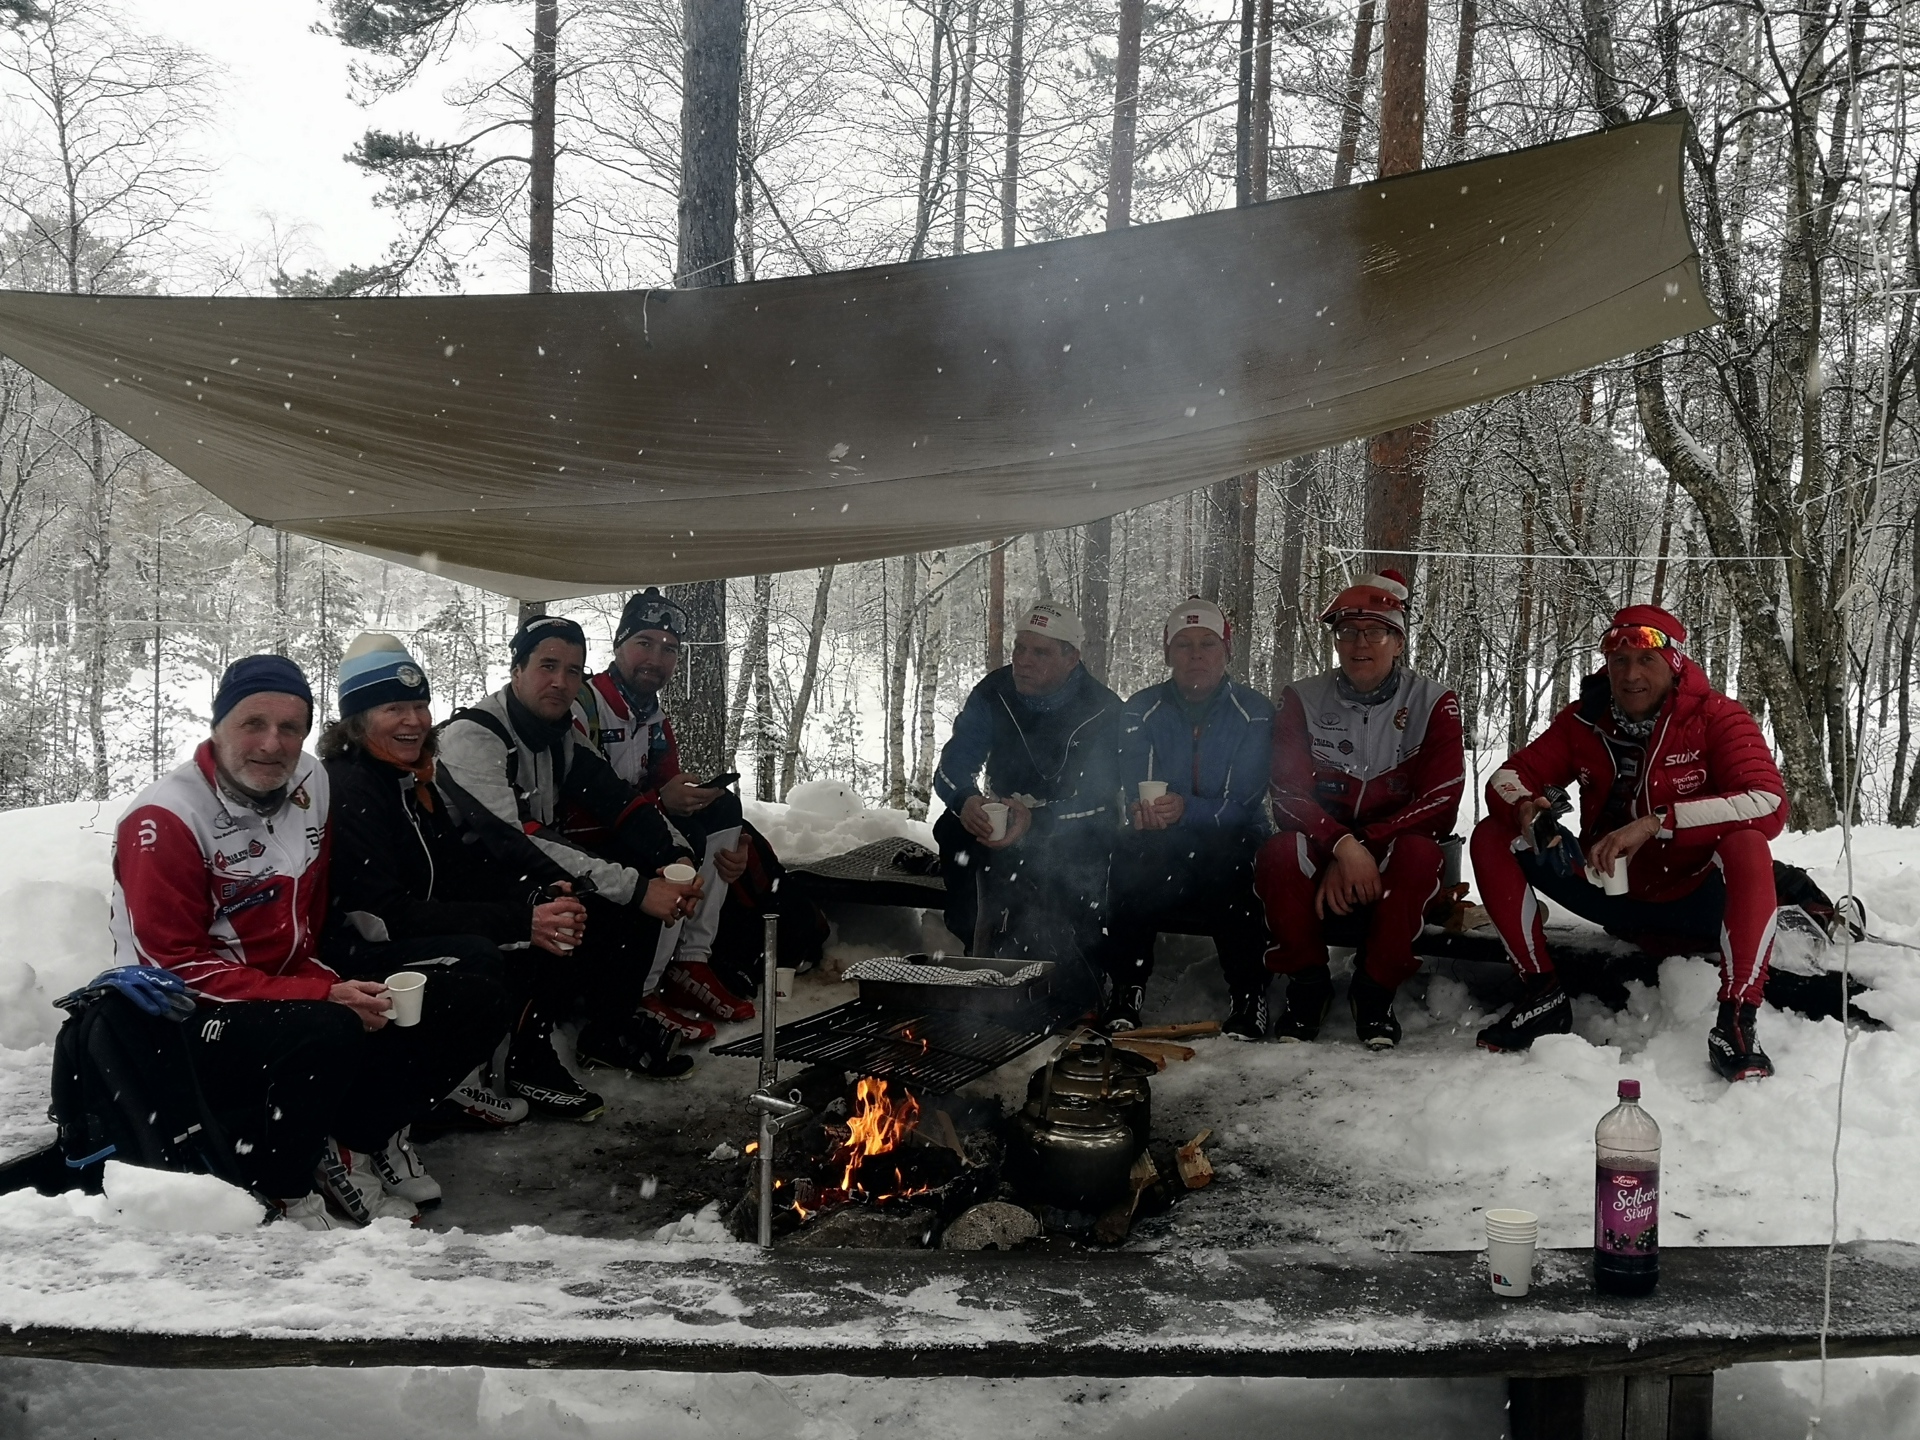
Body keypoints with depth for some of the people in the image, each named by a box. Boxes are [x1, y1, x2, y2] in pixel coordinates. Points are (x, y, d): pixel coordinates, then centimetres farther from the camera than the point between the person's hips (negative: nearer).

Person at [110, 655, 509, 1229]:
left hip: (297, 998, 7)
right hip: (192, 1025, -7)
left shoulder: (310, 783, 2)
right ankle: (284, 1194, -12)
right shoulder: (165, 819, -16)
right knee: (329, 1032, -38)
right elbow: (177, 965, -19)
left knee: (476, 1003, -5)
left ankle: (347, 1149, 0)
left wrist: (334, 985, -8)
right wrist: (322, 997, -25)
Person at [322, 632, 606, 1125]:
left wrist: (538, 898, -13)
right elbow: (382, 915, -28)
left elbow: (462, 870, 7)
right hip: (354, 957, -9)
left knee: (548, 924, -1)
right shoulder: (346, 788, -21)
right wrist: (519, 922, -32)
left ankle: (530, 1063, 5)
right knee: (476, 957, -34)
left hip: (421, 935, 9)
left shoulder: (412, 780, 8)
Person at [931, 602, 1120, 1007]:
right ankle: (980, 955, -16)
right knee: (953, 830, -23)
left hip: (1075, 833, -3)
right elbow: (950, 769, -11)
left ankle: (1077, 1002, -17)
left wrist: (1035, 821, -41)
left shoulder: (1103, 711, -15)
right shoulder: (993, 695, -5)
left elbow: (1097, 800, -23)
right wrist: (966, 801, -36)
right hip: (998, 821, 3)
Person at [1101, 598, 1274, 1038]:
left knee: (1233, 860, -36)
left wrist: (1187, 809, -33)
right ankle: (1126, 994, -22)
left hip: (1230, 841, -1)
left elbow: (1243, 803, -13)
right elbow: (1131, 792, -7)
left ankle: (1248, 998, -23)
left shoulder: (1254, 714, -2)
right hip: (1163, 853, 2)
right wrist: (1143, 810, -33)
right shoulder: (1140, 711, 4)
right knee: (1131, 854, -32)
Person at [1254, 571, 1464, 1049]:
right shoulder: (1303, 700, -2)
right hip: (1320, 850, 1)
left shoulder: (1432, 703, -5)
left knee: (1419, 854, -35)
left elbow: (1439, 800, -13)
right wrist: (1343, 845, -30)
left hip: (1392, 855, 0)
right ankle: (1307, 984, -11)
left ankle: (1375, 991, -16)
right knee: (1280, 853, -33)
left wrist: (1364, 848, -23)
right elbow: (1289, 794, -11)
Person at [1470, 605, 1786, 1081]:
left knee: (1746, 845, -35)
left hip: (1696, 901, -4)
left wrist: (1655, 823, -36)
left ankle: (1735, 1022, -34)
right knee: (1492, 838, -11)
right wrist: (1524, 809, -28)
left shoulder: (1716, 717, -13)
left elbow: (1770, 804, -27)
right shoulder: (1584, 720, -1)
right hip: (1612, 895, 4)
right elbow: (1507, 777, -2)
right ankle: (1542, 994, -8)